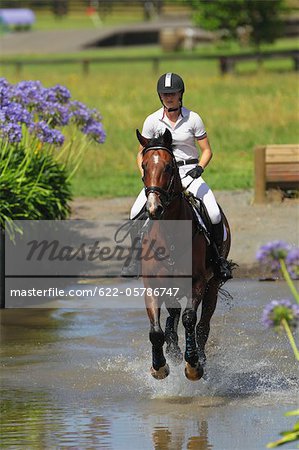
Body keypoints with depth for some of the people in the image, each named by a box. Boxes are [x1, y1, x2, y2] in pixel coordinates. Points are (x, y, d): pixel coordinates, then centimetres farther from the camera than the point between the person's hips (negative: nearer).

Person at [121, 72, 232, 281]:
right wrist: (145, 175, -14)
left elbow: (207, 151, 1)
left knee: (213, 214, -23)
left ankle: (219, 257, 0)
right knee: (137, 212, -22)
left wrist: (199, 168, -19)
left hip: (190, 173, -1)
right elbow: (142, 154, 5)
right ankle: (135, 257, -5)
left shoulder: (193, 119, -4)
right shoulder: (152, 121, -2)